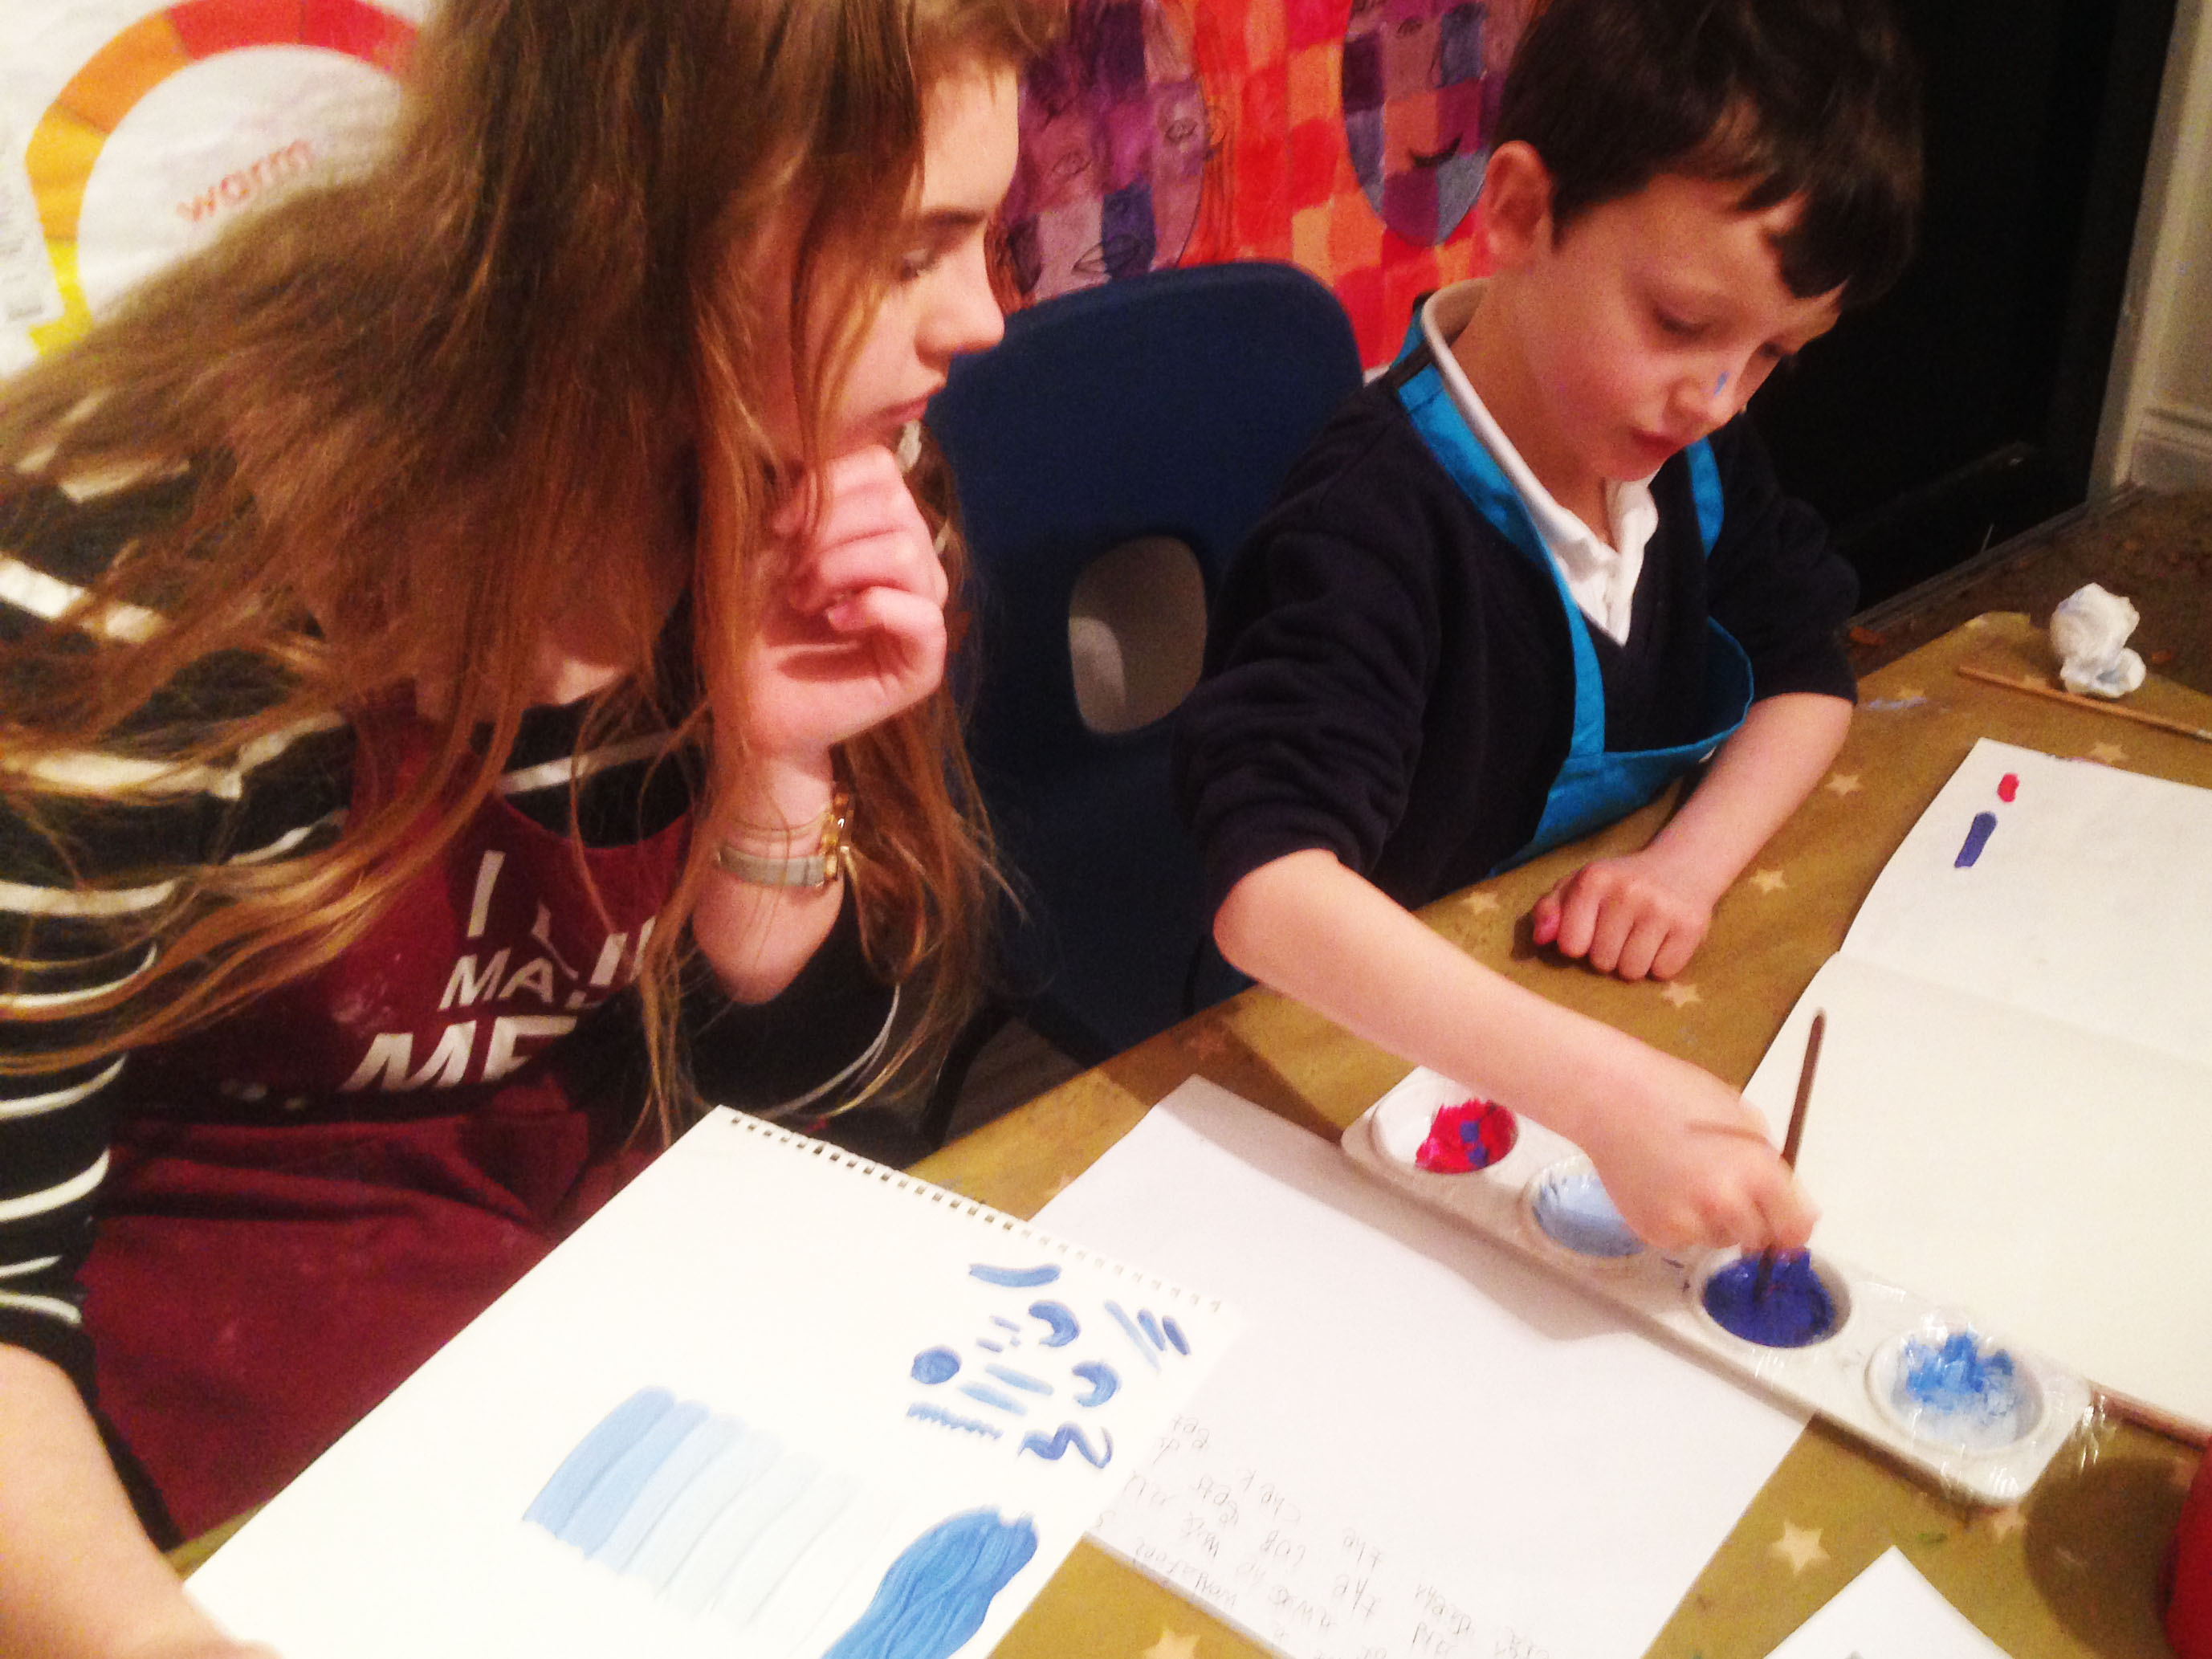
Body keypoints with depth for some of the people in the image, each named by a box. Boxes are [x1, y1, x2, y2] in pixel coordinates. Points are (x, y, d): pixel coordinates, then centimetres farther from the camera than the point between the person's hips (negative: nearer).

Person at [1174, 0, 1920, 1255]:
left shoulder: (1694, 447, -3)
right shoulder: (1381, 522, -27)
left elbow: (1809, 673, 9)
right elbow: (1269, 886, -39)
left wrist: (1691, 865, -12)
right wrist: (1605, 1092, -50)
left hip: (1619, 991, 7)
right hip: (1363, 1053, -7)